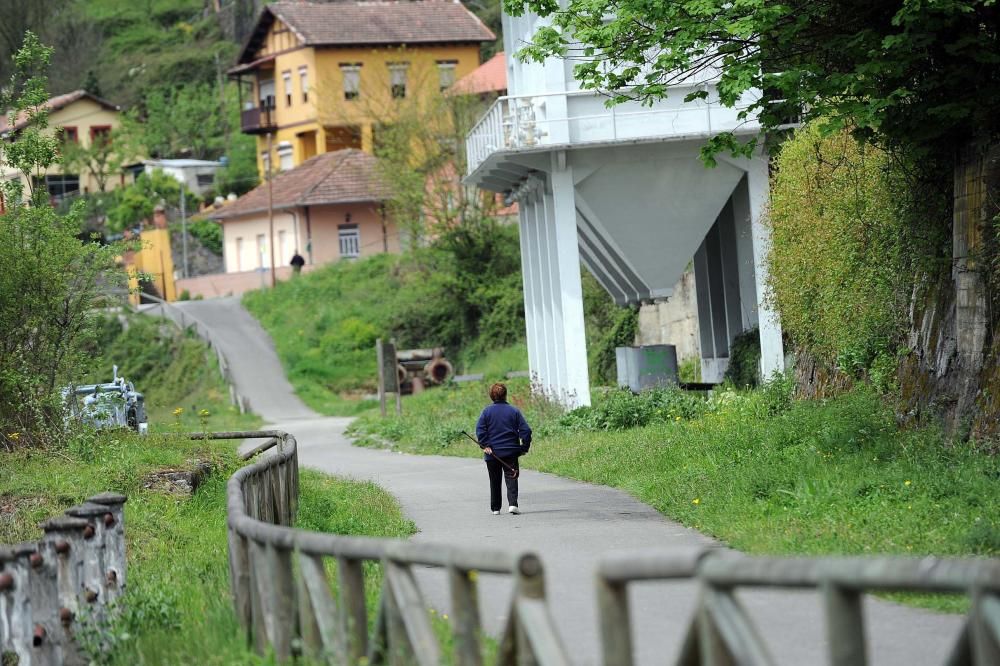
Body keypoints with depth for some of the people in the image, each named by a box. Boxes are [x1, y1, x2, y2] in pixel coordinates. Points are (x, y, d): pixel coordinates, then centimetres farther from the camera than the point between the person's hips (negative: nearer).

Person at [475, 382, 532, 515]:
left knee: (494, 481, 13)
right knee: (511, 478, -1)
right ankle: (513, 503, -22)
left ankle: (495, 508, 16)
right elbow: (525, 430, -3)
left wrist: (485, 445, -10)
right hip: (511, 452, -1)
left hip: (492, 453, 1)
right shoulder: (514, 411, 0)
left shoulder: (487, 411, -1)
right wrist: (524, 448, 4)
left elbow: (480, 429, -10)